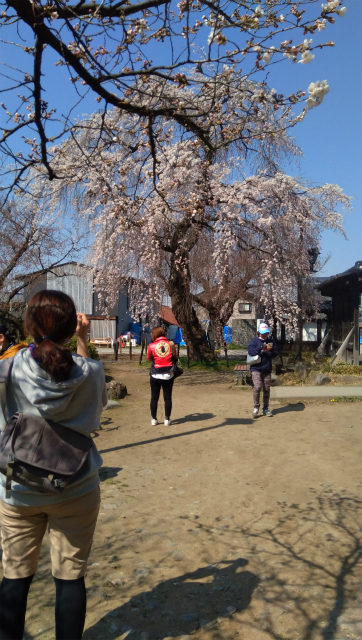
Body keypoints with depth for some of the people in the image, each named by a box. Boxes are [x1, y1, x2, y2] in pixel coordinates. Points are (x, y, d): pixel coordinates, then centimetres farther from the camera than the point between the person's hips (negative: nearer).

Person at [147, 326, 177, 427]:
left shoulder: (152, 346, -8)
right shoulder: (170, 344, -3)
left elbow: (149, 358, 7)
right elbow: (175, 358, 7)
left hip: (155, 376, -1)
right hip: (168, 375, 1)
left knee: (154, 398, 10)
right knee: (168, 397, 8)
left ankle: (154, 419, 16)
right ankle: (167, 419, 12)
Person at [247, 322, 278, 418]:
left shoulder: (270, 341, 10)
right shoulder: (254, 341, -2)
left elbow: (275, 354, 10)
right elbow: (250, 351, -18)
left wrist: (271, 350, -12)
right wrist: (262, 347, -27)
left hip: (267, 370, 4)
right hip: (256, 369, -4)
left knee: (267, 389, 8)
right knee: (257, 387, -15)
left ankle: (265, 409, 21)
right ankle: (256, 407, 1)